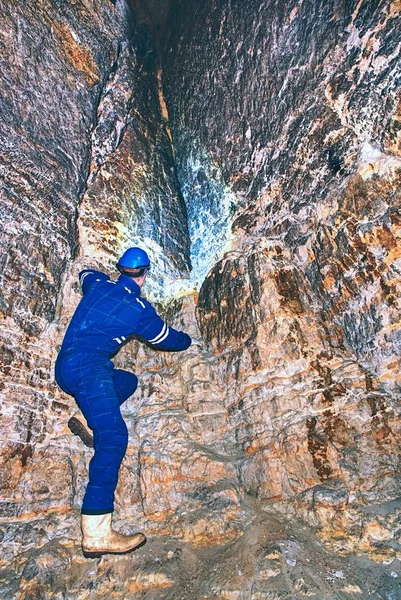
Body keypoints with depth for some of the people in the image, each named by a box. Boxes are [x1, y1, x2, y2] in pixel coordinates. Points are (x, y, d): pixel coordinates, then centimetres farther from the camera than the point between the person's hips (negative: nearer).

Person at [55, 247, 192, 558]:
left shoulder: (98, 285, 16)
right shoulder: (140, 308, 1)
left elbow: (86, 273, 42)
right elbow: (167, 339, 16)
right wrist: (188, 340, 37)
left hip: (64, 366, 9)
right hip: (87, 365, -8)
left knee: (128, 380, 25)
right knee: (113, 437, -18)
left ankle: (87, 419, 6)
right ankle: (96, 534, -25)